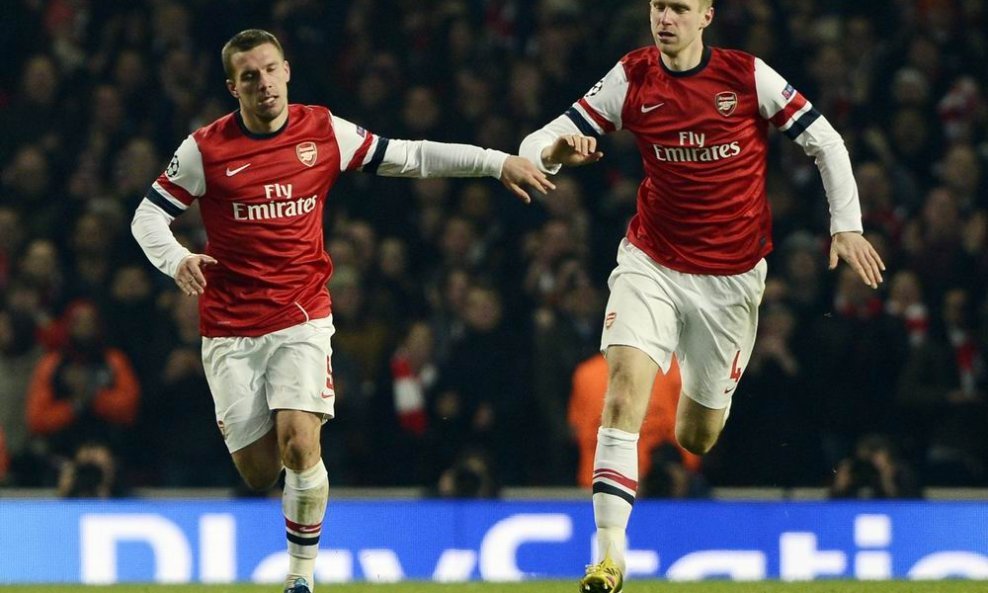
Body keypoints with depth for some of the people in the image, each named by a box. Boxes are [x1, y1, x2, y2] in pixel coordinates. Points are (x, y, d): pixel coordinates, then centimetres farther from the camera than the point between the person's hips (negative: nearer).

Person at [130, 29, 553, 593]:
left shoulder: (324, 132, 0)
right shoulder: (206, 149, -5)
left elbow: (410, 156, 8)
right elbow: (149, 215, 1)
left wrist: (498, 162, 2)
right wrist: (176, 259, -20)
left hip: (302, 318, 0)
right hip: (231, 329, 0)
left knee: (299, 443, -21)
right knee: (259, 472, -2)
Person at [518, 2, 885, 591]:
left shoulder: (748, 76, -8)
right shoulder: (632, 78, -5)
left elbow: (826, 143, 1)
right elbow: (544, 142, -6)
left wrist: (847, 226, -6)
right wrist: (553, 151, -30)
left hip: (732, 277, 0)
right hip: (652, 265, 0)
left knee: (698, 439, 5)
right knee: (625, 394, -22)